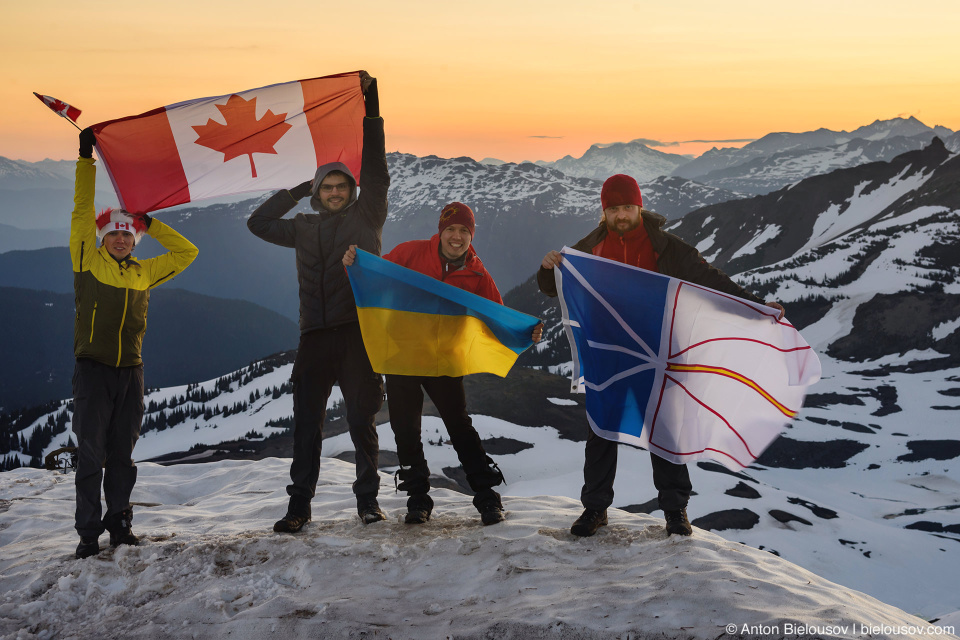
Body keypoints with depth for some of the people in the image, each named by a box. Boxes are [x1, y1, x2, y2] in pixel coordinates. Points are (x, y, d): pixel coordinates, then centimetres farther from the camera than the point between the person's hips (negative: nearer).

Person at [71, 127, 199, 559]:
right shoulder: (88, 262, 3)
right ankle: (89, 533, 5)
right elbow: (82, 212, -3)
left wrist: (150, 224, 15)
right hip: (93, 369, -3)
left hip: (131, 372, 3)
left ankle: (120, 523, 20)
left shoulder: (144, 273, 13)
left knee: (122, 455, 10)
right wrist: (86, 158, -4)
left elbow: (186, 252, 20)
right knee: (91, 455, -2)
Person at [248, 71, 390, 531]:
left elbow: (376, 170, -1)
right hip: (316, 333, 3)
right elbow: (258, 223, 24)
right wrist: (298, 190, 20)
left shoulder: (365, 216, 8)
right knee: (307, 422, 2)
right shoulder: (305, 228, 18)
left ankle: (367, 499, 14)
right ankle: (299, 506, 7)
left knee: (362, 419, 2)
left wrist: (370, 103, -6)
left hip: (360, 328, -3)